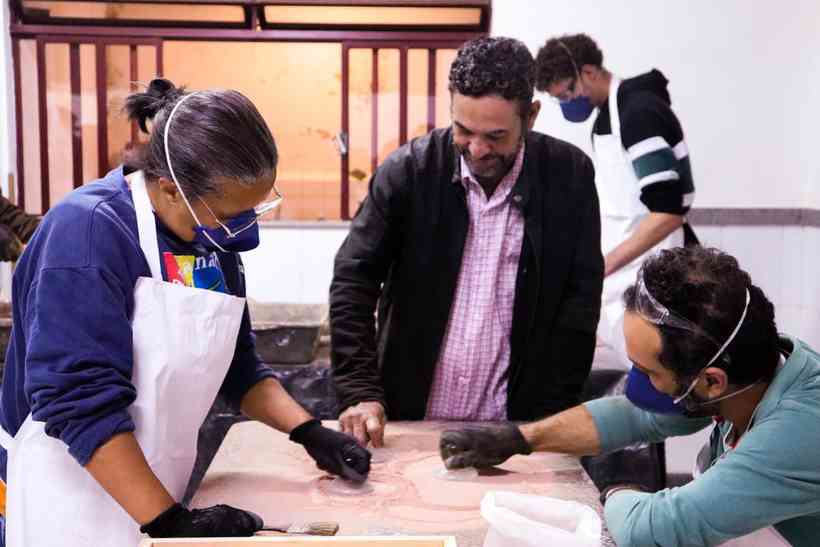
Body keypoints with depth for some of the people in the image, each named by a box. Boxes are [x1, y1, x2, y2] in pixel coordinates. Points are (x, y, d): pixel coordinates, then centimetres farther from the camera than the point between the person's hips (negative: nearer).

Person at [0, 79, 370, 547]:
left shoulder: (210, 237, 1)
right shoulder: (88, 231, -21)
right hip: (75, 497, -6)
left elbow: (236, 363, 9)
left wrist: (309, 431, -3)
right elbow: (80, 401, -26)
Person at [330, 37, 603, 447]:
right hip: (409, 420, 1)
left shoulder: (570, 175, -7)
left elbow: (580, 299, -5)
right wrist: (360, 393, -18)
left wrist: (549, 419, -10)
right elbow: (353, 282, -8)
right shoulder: (409, 169, -9)